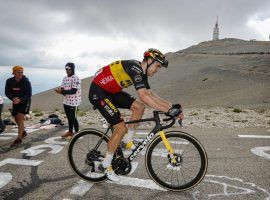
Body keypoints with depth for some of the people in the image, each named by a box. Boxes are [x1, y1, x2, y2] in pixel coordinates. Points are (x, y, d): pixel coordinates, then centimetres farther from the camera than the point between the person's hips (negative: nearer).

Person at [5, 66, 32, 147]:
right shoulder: (9, 81, -10)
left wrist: (20, 100, -35)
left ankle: (19, 139, -12)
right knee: (15, 117, 14)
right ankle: (23, 132, 38)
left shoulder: (26, 82, -20)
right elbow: (7, 92, -5)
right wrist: (13, 98, -26)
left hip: (25, 101, -5)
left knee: (20, 118, -14)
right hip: (15, 101, 5)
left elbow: (29, 95, -19)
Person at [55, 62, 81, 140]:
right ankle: (70, 132, 30)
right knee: (69, 118, 16)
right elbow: (62, 89, 8)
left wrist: (61, 91, -23)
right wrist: (59, 90, -16)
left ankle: (76, 133, 14)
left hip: (73, 102, -7)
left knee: (73, 118, 0)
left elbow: (73, 91, -21)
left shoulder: (76, 79, -14)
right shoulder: (65, 78, 10)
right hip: (66, 102, 7)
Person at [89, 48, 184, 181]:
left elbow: (150, 94, 5)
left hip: (111, 91, 9)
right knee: (121, 128, -12)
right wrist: (168, 110, -34)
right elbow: (144, 97, -35)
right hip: (98, 92, -9)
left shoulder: (142, 73, 5)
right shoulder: (135, 68, -25)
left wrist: (171, 106, -5)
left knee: (139, 107, -1)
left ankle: (127, 141, 13)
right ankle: (105, 165, 5)